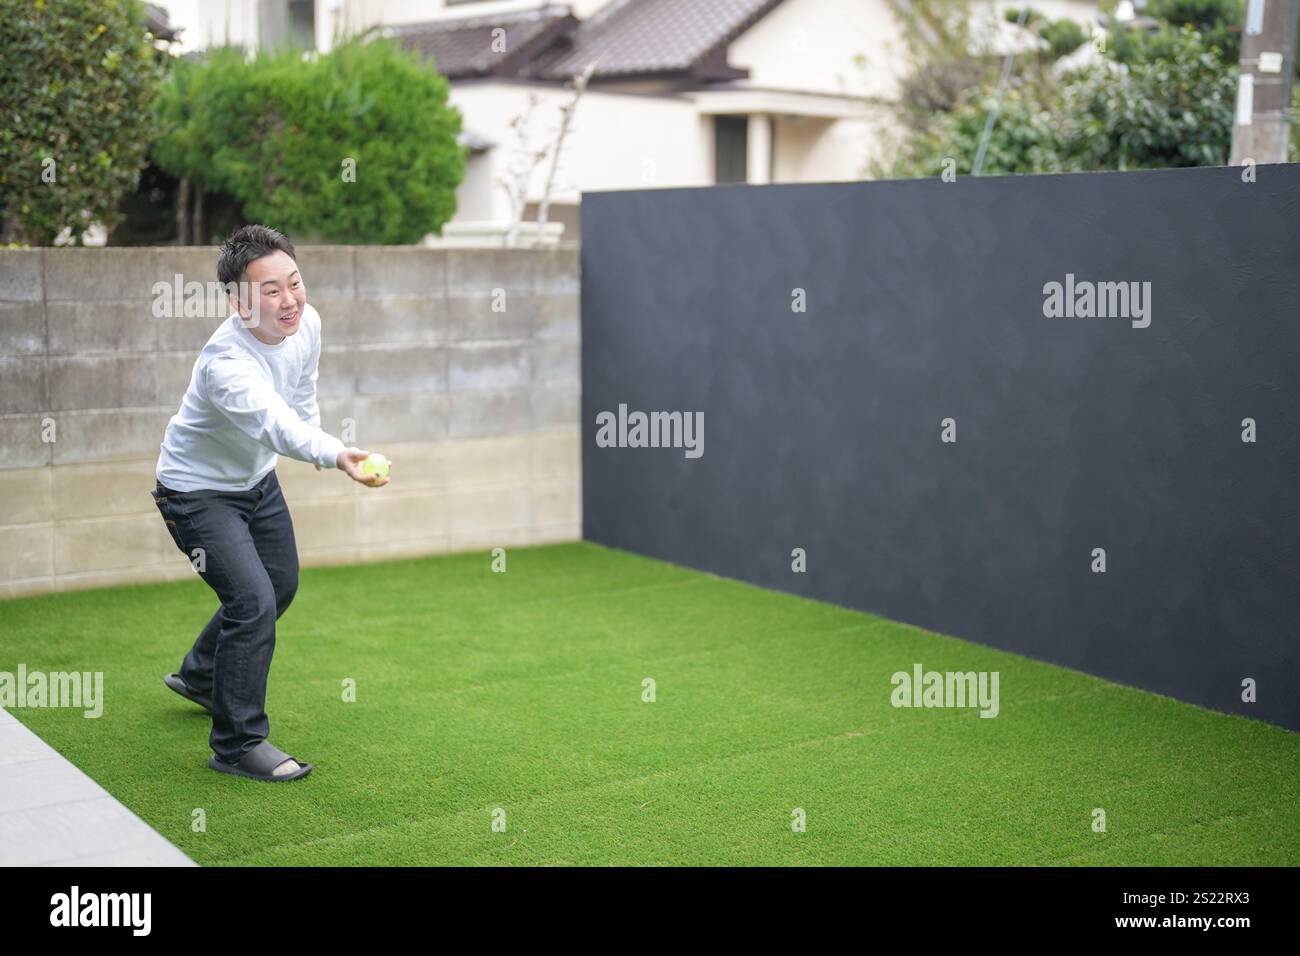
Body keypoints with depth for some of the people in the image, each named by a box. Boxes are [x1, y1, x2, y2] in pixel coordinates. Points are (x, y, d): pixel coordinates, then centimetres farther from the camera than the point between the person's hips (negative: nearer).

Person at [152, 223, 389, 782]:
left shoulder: (306, 323, -15)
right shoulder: (225, 362, -39)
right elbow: (276, 424, -55)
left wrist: (315, 435, 19)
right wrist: (337, 456, -72)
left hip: (257, 478, 9)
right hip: (198, 490, -8)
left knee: (280, 586, 23)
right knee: (253, 601, -20)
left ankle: (200, 676, 48)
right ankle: (237, 744, -3)